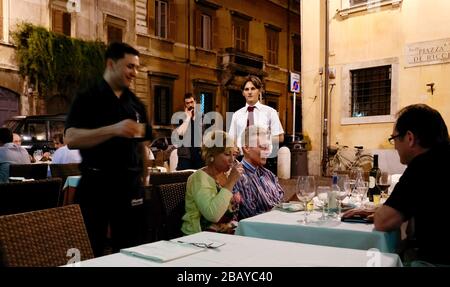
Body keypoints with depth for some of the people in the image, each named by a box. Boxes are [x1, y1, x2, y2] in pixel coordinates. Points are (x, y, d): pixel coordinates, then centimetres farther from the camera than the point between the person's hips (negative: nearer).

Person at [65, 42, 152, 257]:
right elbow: (71, 139, -16)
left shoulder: (136, 104, 12)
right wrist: (113, 129, -27)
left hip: (130, 185, 4)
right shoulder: (88, 99, -3)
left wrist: (144, 181, 8)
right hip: (96, 184, -4)